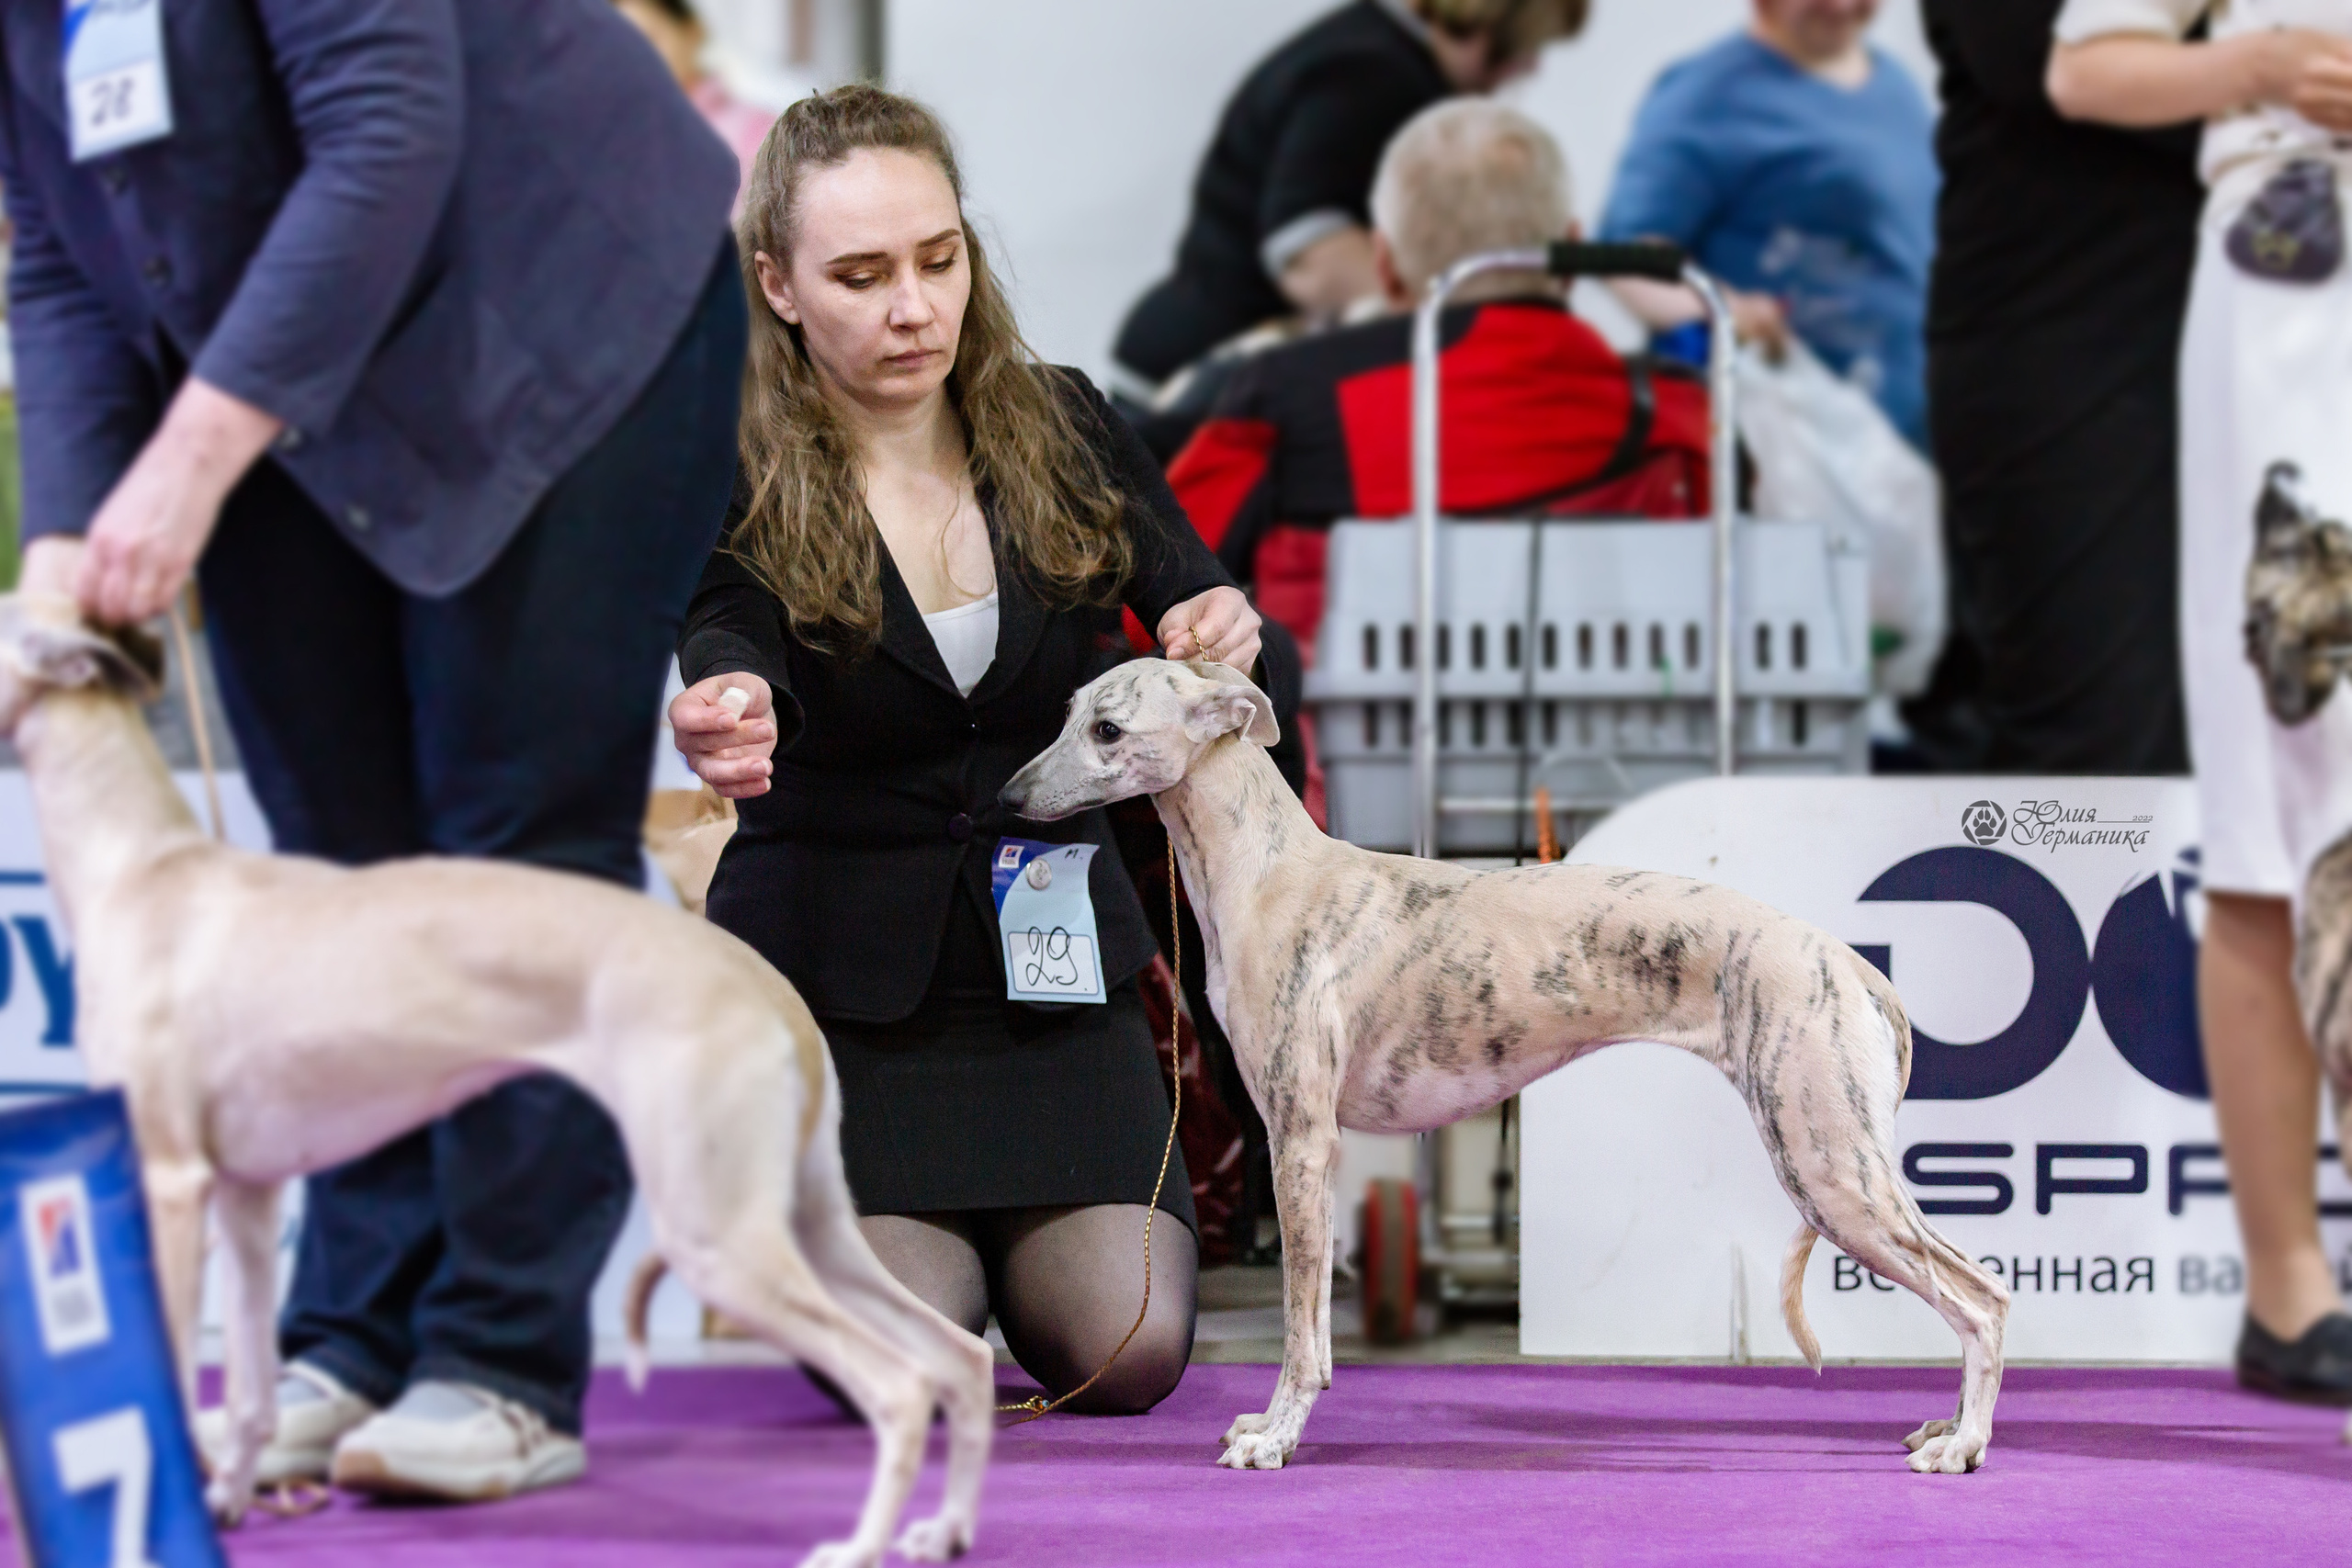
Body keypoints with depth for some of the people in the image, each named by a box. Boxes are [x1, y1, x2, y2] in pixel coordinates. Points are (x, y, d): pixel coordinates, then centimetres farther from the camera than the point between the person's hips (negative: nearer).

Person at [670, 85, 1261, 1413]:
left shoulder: (1066, 433, 1)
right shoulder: (737, 481, -10)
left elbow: (1199, 615, -1)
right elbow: (725, 631, -30)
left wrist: (1228, 637, -27)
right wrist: (728, 711, -55)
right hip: (835, 971, -3)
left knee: (1130, 1354, -14)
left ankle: (1011, 1245, 24)